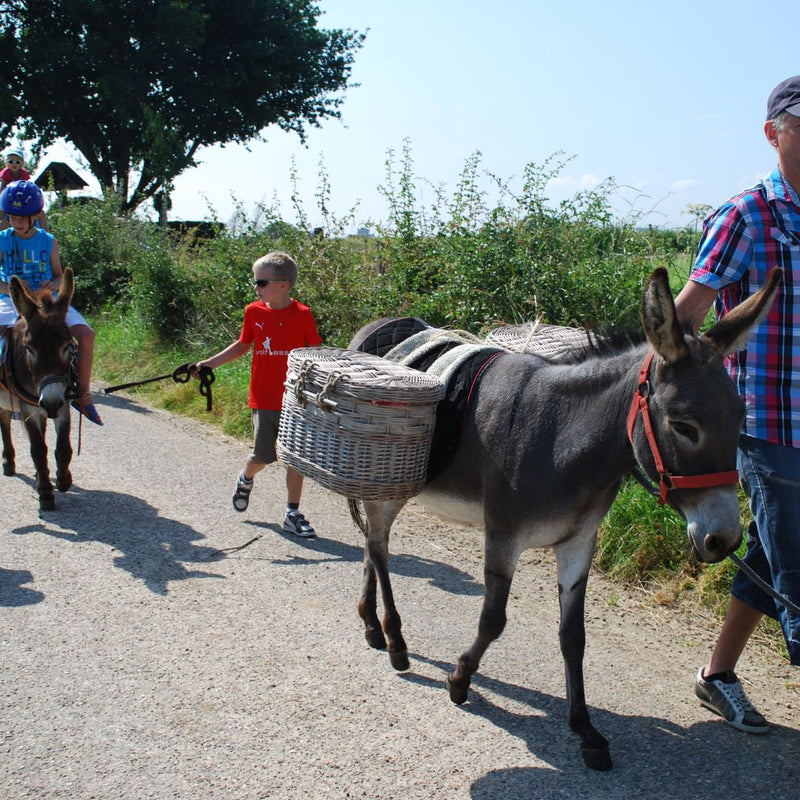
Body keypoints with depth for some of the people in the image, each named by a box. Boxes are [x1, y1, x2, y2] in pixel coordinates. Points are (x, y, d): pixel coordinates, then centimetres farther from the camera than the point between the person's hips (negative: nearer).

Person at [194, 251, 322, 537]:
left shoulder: (302, 314, -7)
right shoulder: (254, 312, 0)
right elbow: (242, 345, 14)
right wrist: (209, 363, 10)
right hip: (264, 399, 1)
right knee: (262, 456, 3)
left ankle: (293, 514, 16)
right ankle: (245, 480, 38)